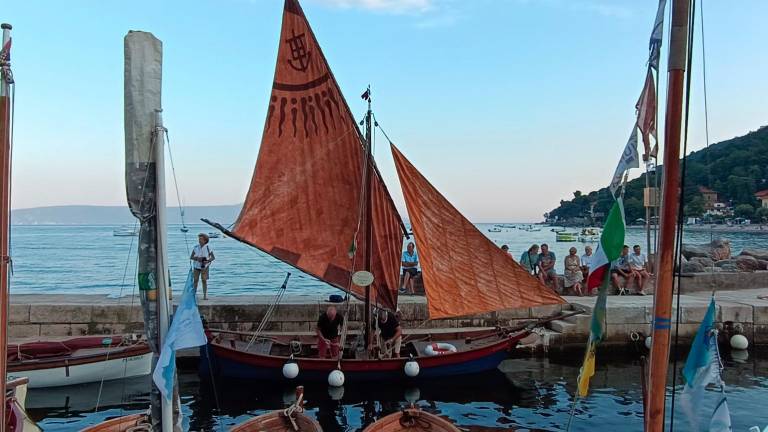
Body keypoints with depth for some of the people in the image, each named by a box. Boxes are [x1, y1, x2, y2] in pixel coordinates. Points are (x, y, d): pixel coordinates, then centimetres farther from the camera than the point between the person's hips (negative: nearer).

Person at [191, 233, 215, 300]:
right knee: (195, 280, 1)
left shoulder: (208, 247, -11)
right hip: (196, 266, 2)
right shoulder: (196, 247, -7)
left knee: (204, 280, -4)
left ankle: (205, 295, 2)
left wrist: (208, 261, -23)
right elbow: (191, 257, -4)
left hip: (204, 267, -2)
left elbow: (213, 257, -5)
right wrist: (197, 258, -23)